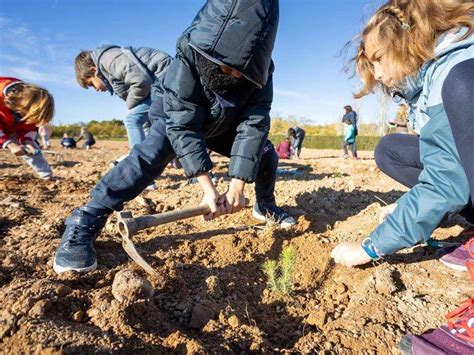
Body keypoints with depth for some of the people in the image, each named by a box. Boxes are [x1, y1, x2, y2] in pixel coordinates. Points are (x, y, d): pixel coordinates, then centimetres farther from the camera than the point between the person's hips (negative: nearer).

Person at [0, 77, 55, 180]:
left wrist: (27, 142, -30)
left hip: (13, 128, 5)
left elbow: (29, 126, -12)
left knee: (32, 150, -1)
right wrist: (9, 144, -44)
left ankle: (48, 177, 5)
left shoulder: (32, 104, -23)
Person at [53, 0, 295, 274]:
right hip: (178, 120, -4)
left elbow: (254, 124, -31)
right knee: (152, 154, -31)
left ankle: (266, 206, 23)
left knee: (266, 154, -5)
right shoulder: (188, 58, -37)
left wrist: (238, 185, -41)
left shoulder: (259, 70, -27)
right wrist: (208, 187, -47)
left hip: (225, 125, 4)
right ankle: (84, 224, -28)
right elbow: (183, 124, -40)